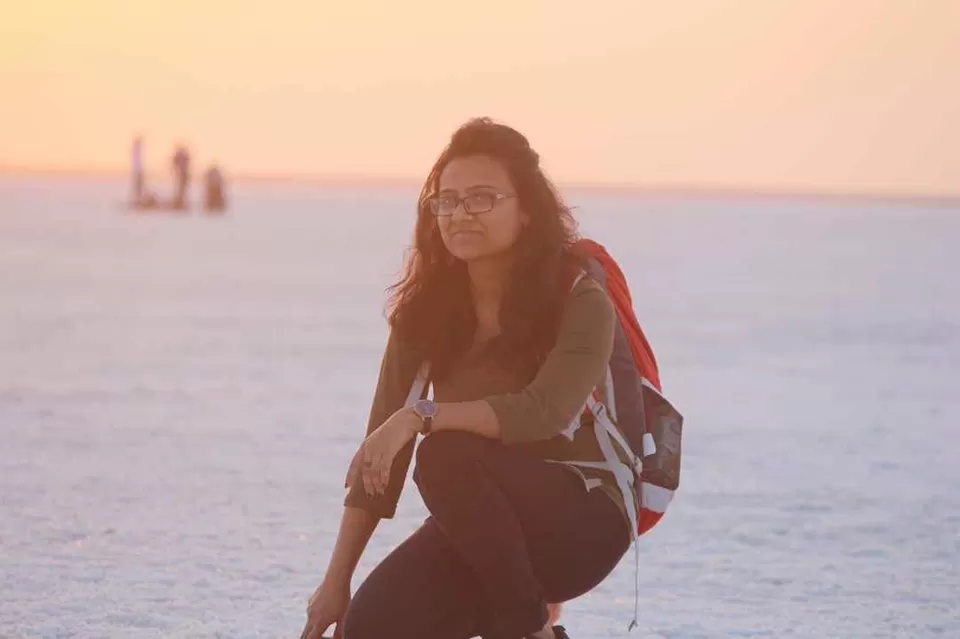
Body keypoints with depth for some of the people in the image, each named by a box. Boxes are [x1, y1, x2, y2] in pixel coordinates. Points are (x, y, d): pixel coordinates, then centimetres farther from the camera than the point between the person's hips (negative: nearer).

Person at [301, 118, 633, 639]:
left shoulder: (580, 302, -14)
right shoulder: (427, 308, 0)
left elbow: (546, 411, -31)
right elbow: (380, 449, -2)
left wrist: (422, 416, -38)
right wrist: (336, 579, -7)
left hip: (577, 523, -5)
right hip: (478, 529, 5)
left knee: (446, 457, -33)